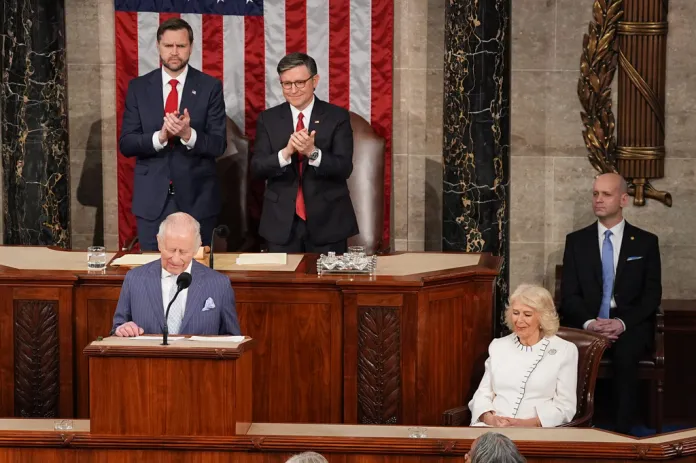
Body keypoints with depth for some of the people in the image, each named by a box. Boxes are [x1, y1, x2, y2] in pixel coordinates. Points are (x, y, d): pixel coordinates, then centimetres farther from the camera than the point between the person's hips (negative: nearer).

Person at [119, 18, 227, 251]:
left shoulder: (210, 87, -1)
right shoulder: (138, 87, 3)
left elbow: (218, 145, -5)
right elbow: (126, 144, -2)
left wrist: (189, 135, -25)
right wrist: (159, 137, -20)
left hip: (197, 197, -1)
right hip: (151, 198, 1)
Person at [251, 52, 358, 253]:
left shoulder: (337, 117, -1)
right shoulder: (268, 119, 4)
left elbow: (344, 168, -9)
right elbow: (257, 168, -4)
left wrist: (312, 152, -27)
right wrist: (286, 152, -23)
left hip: (327, 221, -1)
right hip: (281, 222, 1)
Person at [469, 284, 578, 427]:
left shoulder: (564, 350, 4)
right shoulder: (498, 346, 16)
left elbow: (564, 407, 0)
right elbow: (483, 394, 13)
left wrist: (527, 423, -15)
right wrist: (490, 419, -10)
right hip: (493, 427, 3)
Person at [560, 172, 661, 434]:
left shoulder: (646, 242, 8)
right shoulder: (576, 241, 11)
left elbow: (652, 294, 1)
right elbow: (569, 294, 3)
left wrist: (622, 322, -16)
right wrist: (589, 323, -17)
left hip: (630, 325, -1)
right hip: (587, 323, 1)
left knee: (625, 354, -35)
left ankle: (623, 432, -27)